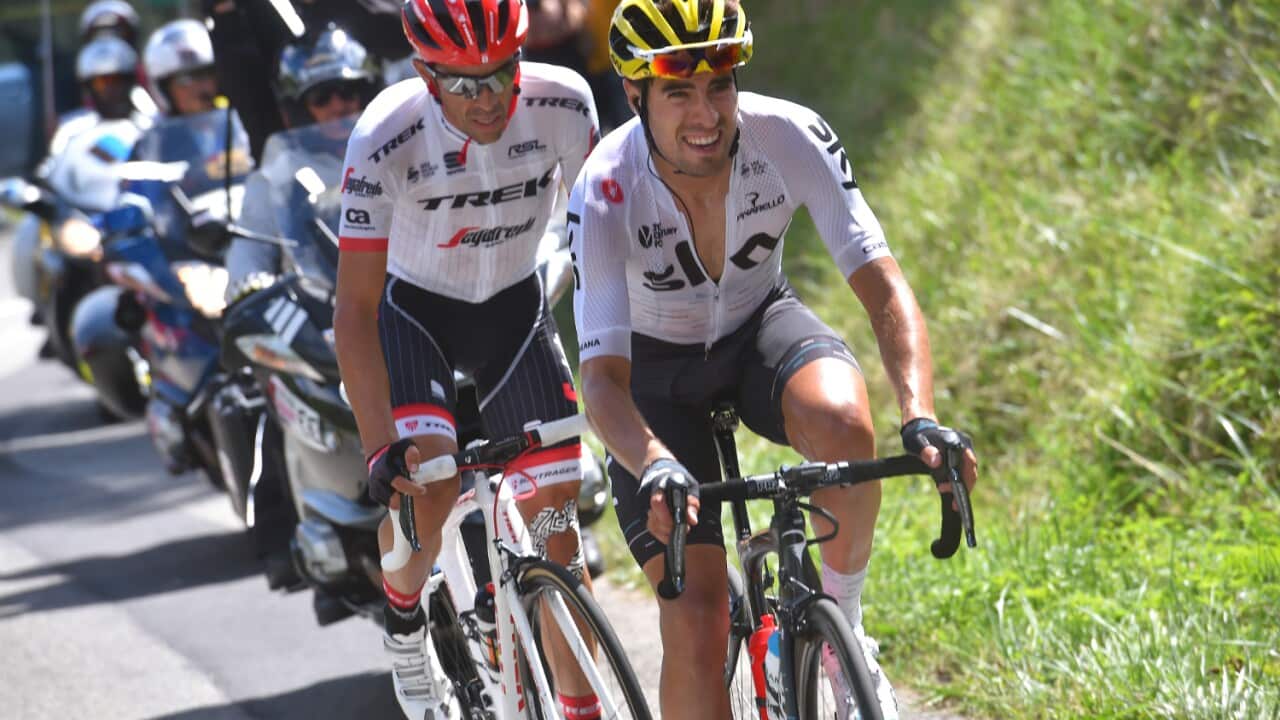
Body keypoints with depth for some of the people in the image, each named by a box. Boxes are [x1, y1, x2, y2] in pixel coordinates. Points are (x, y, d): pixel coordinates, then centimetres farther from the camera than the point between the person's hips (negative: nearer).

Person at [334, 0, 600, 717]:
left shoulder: (563, 104, -24)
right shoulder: (387, 139, -30)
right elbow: (355, 307, -30)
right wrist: (382, 448, -38)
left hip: (515, 306, 2)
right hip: (415, 307, -2)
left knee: (556, 517, -6)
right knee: (426, 483, -25)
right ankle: (405, 622, 6)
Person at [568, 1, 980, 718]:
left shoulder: (790, 135, -27)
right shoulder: (606, 193, -30)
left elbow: (884, 285, -28)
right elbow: (603, 375, -32)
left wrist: (922, 417, -45)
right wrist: (655, 466, -53)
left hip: (761, 324, 1)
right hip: (657, 367, -1)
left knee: (841, 420, -36)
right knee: (697, 623, -15)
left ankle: (843, 628, -11)